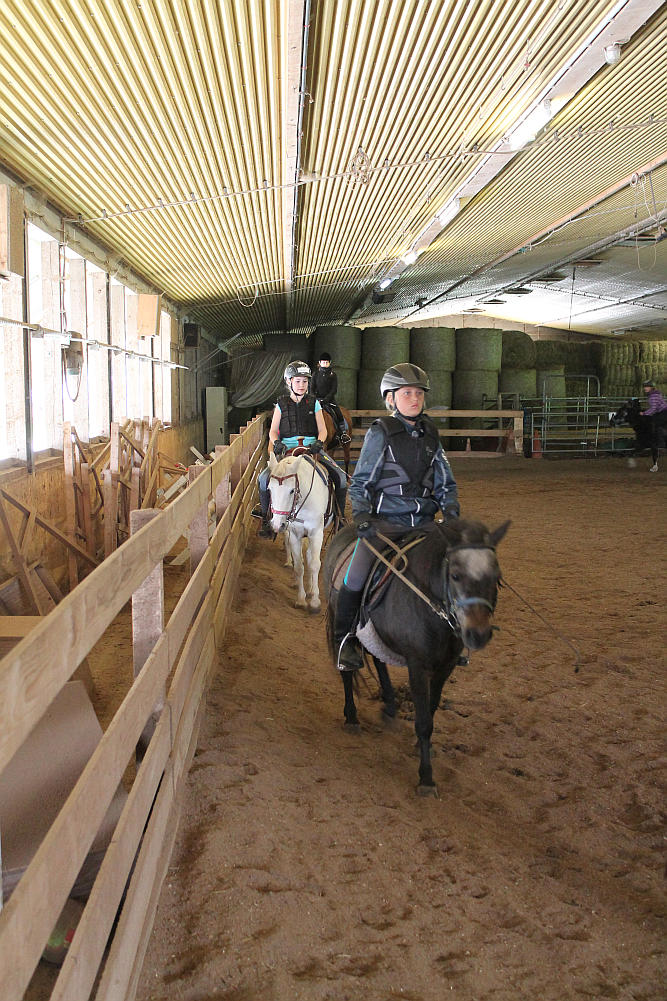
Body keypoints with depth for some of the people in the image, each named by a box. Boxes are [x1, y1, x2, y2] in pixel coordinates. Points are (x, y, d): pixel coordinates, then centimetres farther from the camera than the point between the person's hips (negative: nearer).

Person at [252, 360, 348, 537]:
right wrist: (277, 443, -12)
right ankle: (265, 518, -2)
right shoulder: (281, 404, 9)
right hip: (287, 448, -1)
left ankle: (340, 517, 1)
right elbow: (273, 431, 9)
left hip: (311, 448, 1)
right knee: (263, 479, -23)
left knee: (340, 477, -17)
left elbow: (322, 430, 8)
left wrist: (319, 443, -14)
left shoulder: (313, 403, 10)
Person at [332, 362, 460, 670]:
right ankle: (345, 639, 5)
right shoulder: (380, 433, -2)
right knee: (357, 577, -18)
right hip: (385, 521, -4)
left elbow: (445, 483, 17)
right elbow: (361, 482, -1)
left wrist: (450, 511, -1)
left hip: (423, 522, 5)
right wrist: (361, 517, -15)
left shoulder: (430, 434, 12)